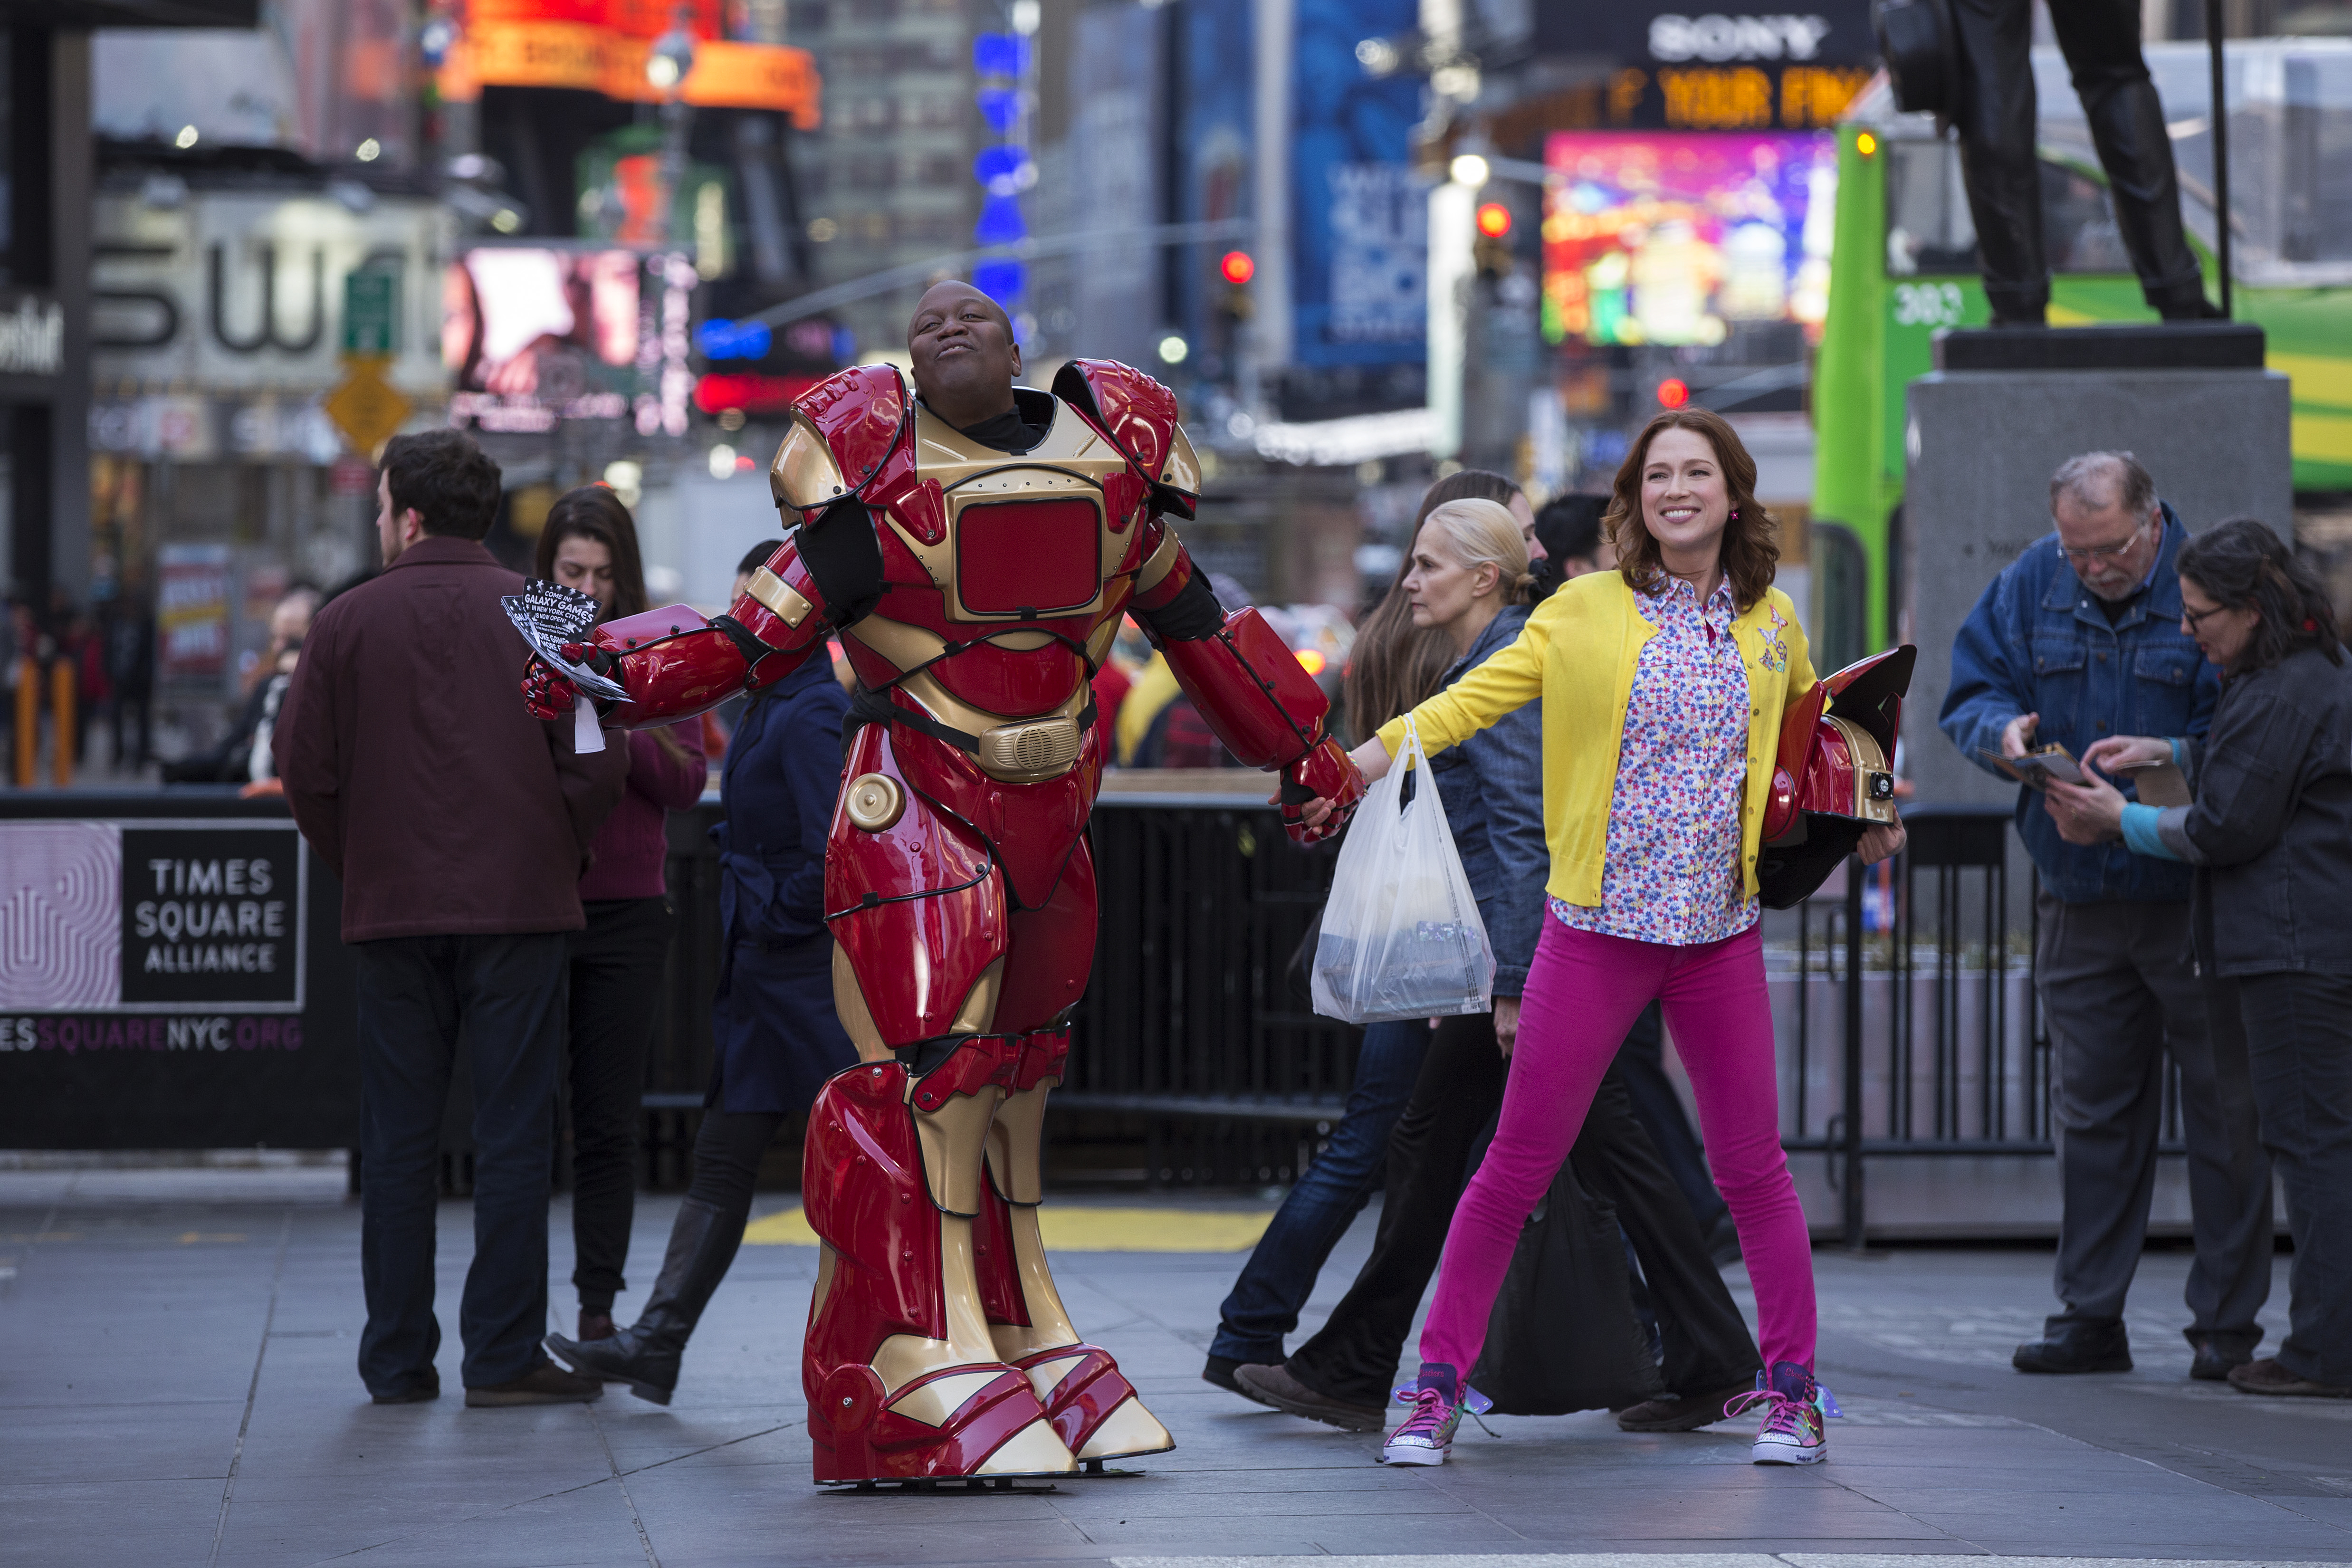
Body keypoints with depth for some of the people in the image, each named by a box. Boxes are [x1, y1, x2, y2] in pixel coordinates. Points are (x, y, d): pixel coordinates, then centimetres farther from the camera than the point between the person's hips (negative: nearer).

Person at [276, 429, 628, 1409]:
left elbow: (305, 772, 0)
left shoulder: (347, 623, 1)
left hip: (392, 915, 1)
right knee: (511, 1134, 0)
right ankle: (503, 1356, -3)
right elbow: (597, 764, -5)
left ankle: (398, 1361, 7)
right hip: (519, 906, -1)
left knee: (399, 1141, 6)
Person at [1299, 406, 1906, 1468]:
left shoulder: (1771, 622, 9)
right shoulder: (1586, 611, 0)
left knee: (1752, 1168, 7)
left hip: (1721, 933, 2)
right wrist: (1366, 761, -17)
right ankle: (1439, 1385, 8)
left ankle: (1790, 1391, 19)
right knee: (1518, 1166, 0)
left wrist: (1858, 818, 14)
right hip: (1597, 929, -2)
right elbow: (1474, 698, -5)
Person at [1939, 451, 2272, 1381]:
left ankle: (2226, 1327, 6)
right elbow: (1970, 693, 7)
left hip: (2196, 895, -5)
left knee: (2224, 1113, 0)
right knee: (2092, 1112, 10)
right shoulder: (2034, 585, 3)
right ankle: (2088, 1319, 16)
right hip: (2079, 900, 5)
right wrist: (2005, 730, -15)